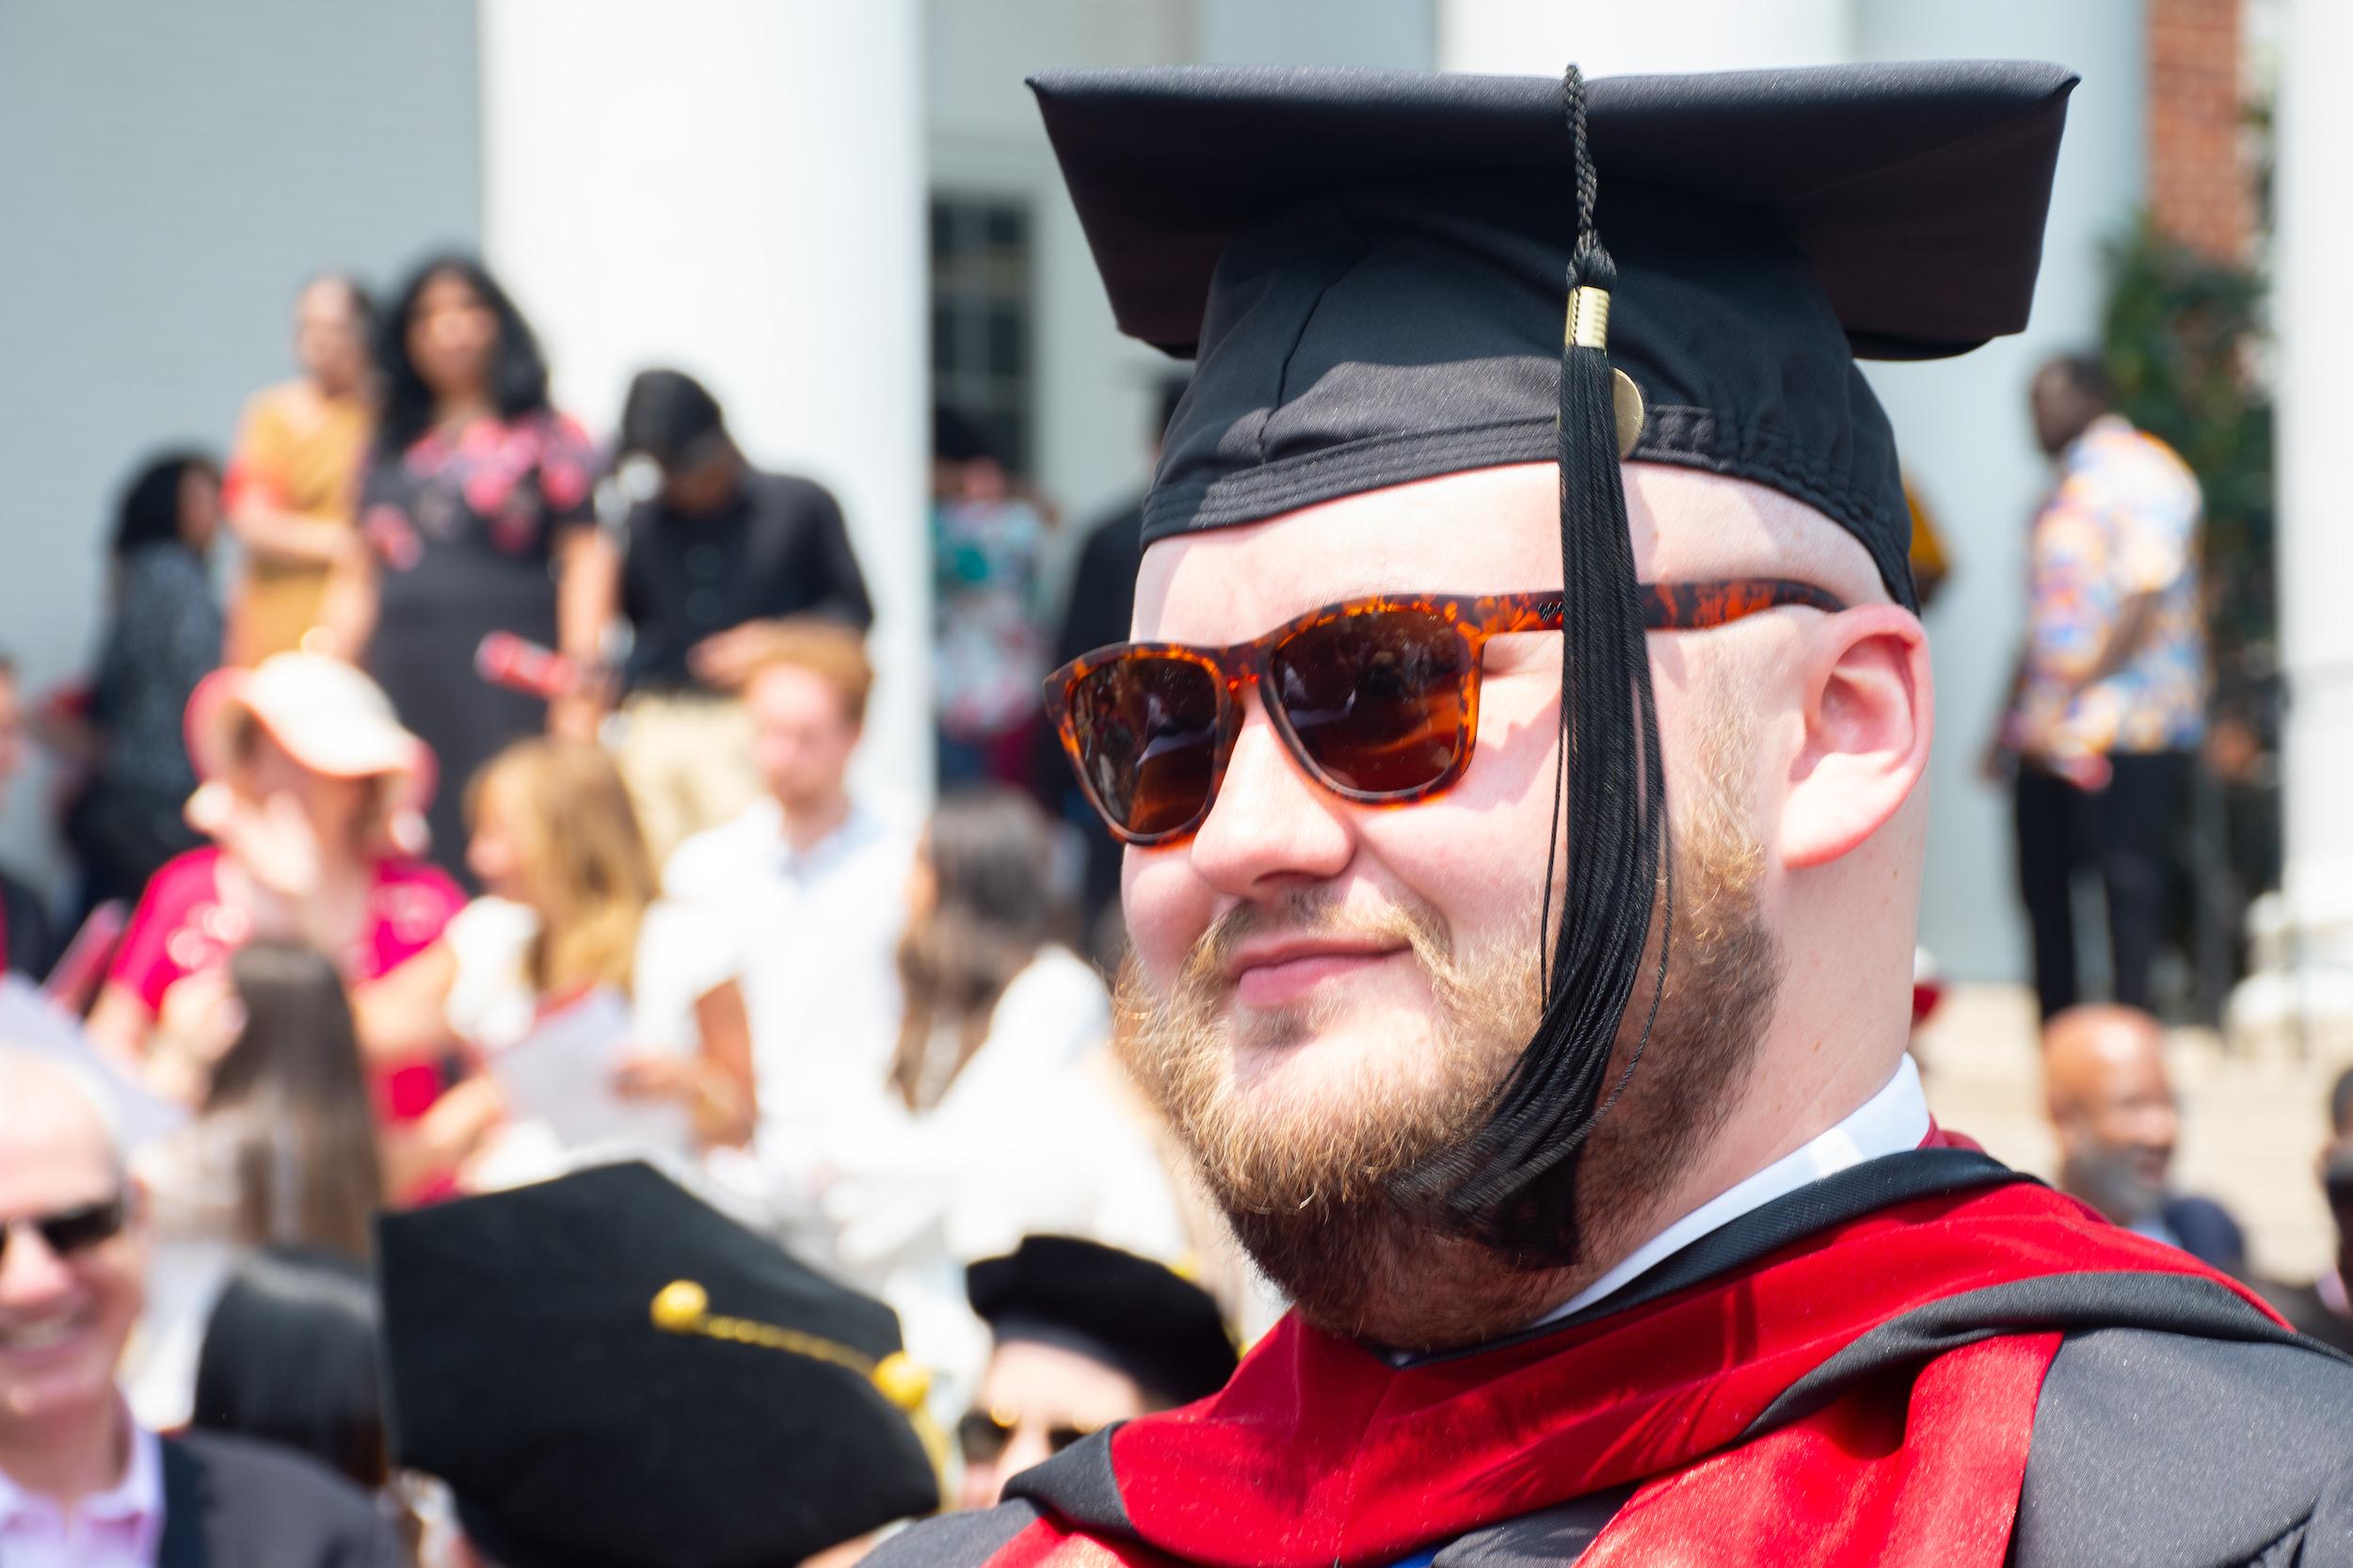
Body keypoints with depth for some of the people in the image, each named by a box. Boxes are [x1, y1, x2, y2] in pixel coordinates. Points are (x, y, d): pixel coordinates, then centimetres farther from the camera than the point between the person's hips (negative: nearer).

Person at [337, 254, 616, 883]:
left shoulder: (547, 436, 4)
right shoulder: (391, 450, 18)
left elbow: (586, 555, -2)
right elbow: (361, 581, 21)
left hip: (507, 684, -4)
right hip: (403, 683, 4)